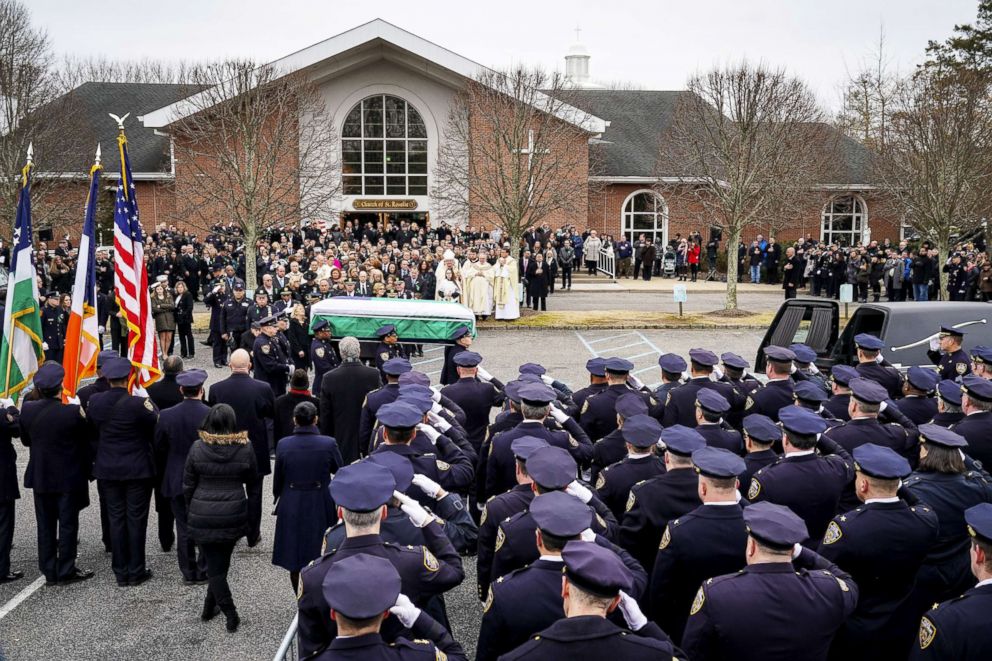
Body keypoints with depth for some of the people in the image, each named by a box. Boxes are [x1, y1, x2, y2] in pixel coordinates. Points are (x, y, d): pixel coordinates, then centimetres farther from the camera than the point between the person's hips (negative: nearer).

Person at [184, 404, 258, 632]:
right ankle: (210, 607, 29)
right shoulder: (244, 449, -7)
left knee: (214, 566, 8)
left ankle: (231, 615, 7)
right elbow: (253, 482, 4)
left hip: (202, 517, -1)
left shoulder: (197, 448, -7)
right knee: (221, 562, 18)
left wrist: (190, 511, 11)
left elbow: (188, 485, 0)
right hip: (233, 516, 1)